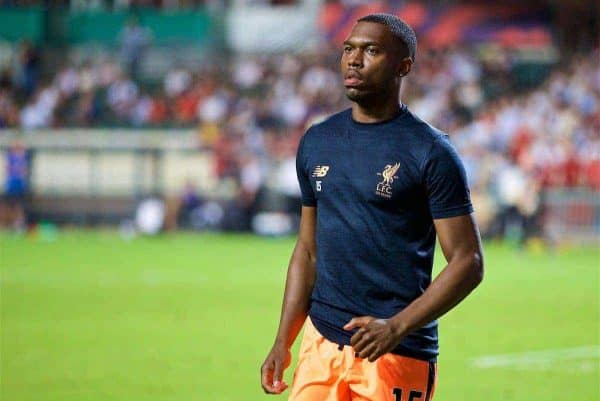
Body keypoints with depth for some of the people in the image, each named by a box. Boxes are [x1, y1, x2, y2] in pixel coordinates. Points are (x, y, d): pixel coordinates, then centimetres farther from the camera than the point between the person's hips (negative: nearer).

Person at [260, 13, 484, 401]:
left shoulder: (430, 152, -6)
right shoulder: (317, 142, 12)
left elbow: (468, 263, -8)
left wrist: (396, 328, -19)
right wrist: (283, 342, 12)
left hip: (399, 354, -5)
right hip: (321, 346, 5)